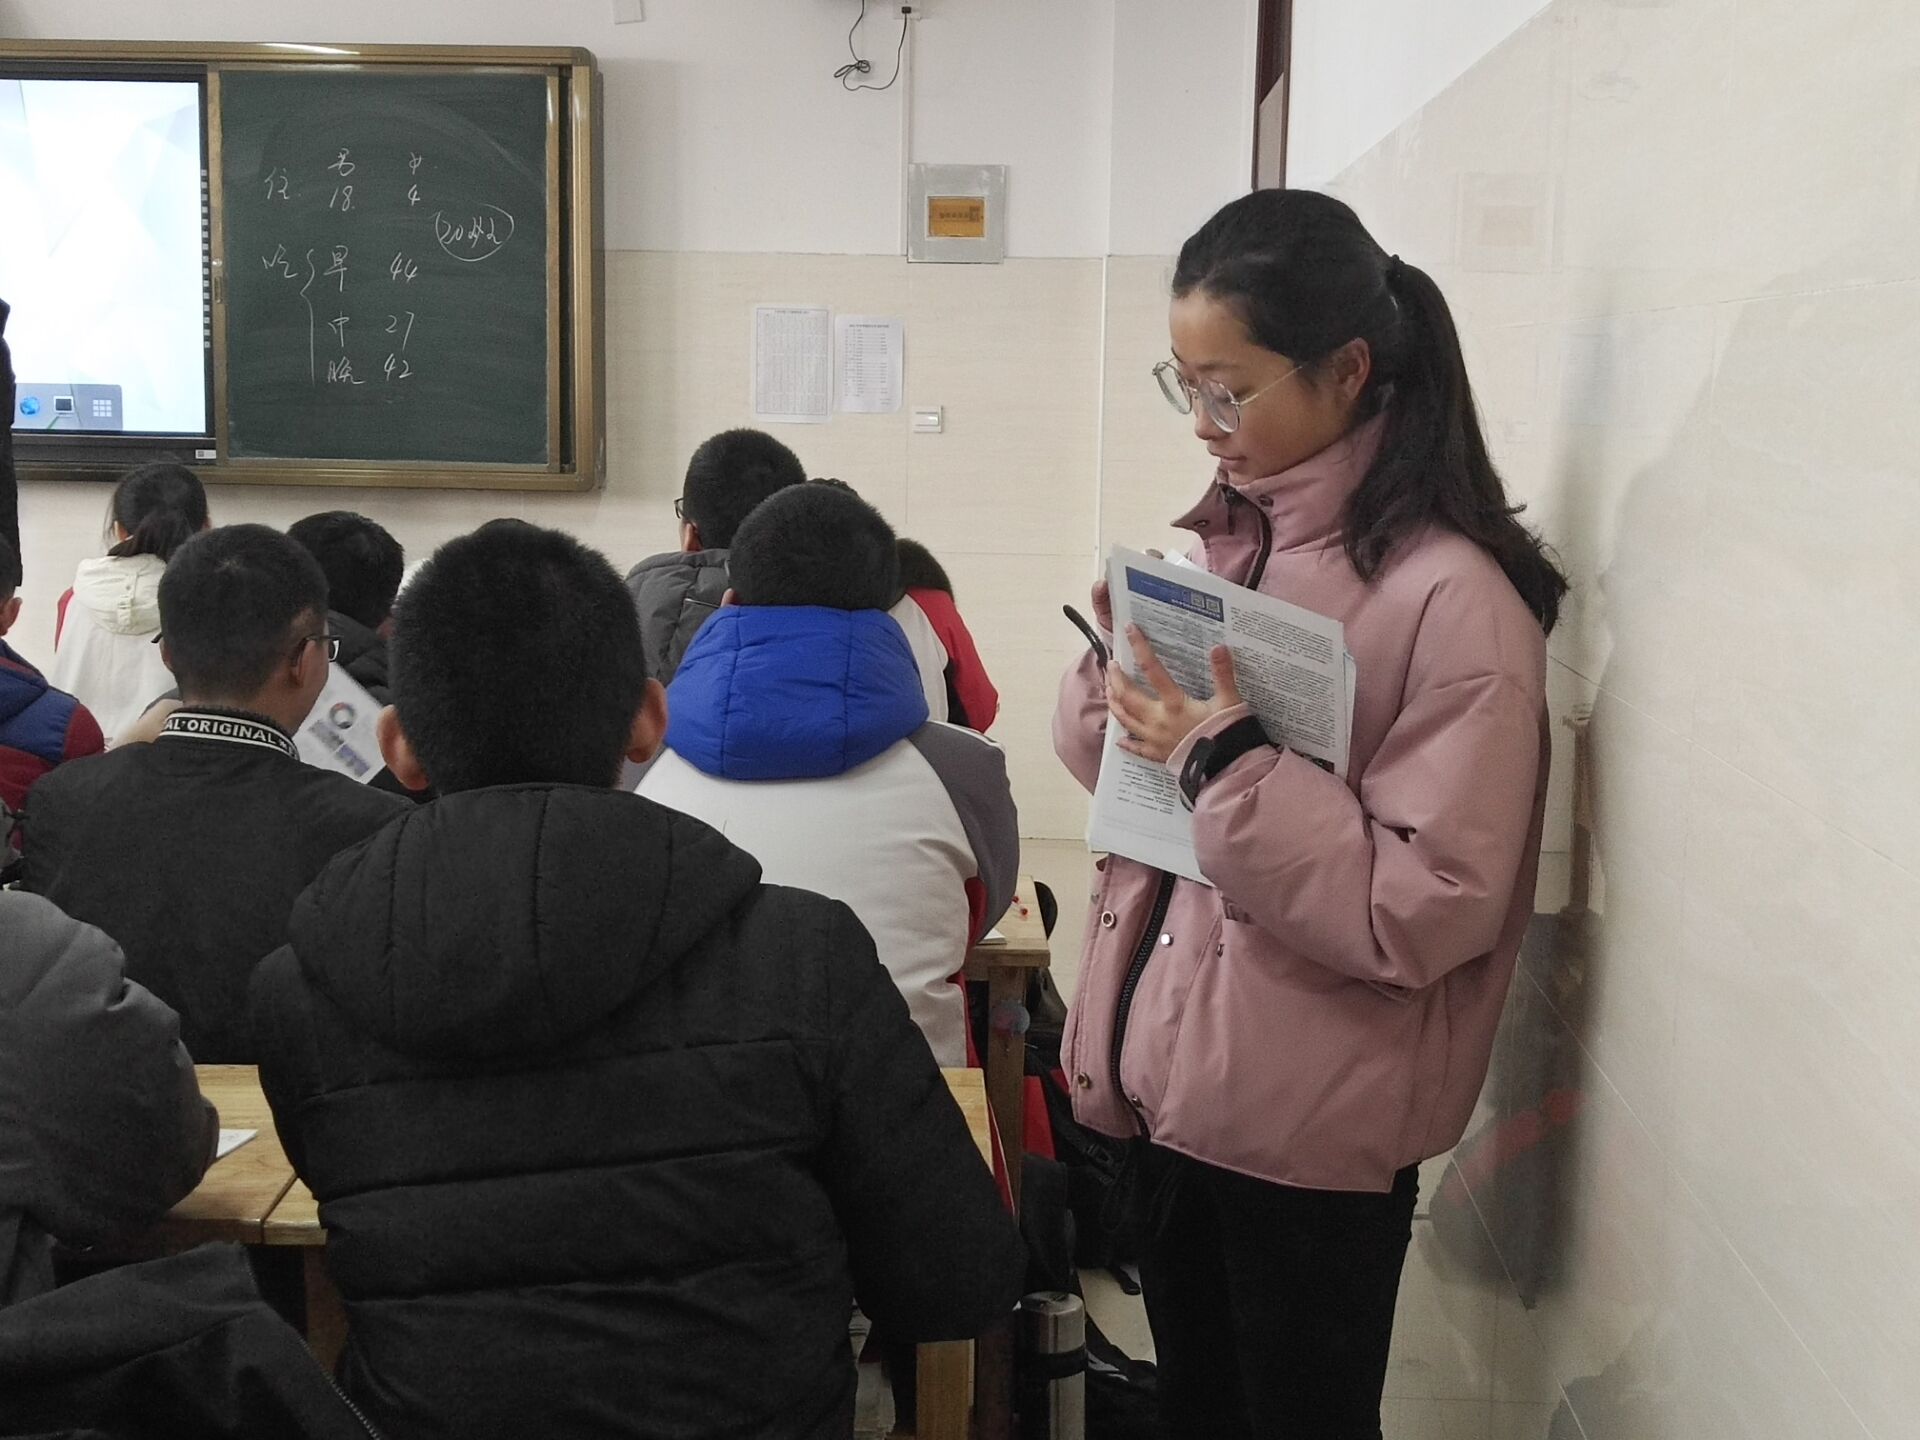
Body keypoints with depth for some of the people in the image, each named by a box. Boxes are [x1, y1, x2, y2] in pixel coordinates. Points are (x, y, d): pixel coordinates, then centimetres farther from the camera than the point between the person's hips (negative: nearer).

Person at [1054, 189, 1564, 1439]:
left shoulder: (1451, 598, -18)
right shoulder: (1227, 537, 5)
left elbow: (1432, 907, -21)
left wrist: (1229, 764, -26)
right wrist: (1122, 676, -9)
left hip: (1314, 1124, -7)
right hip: (1174, 1075, 7)